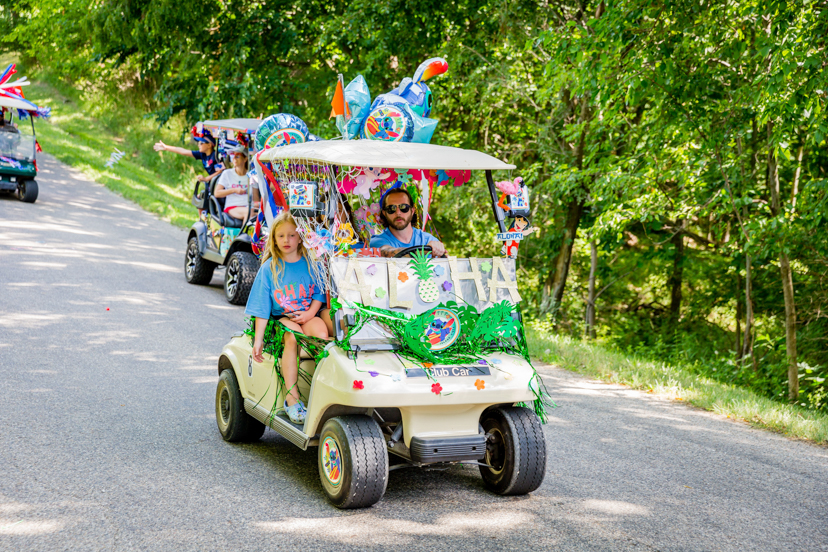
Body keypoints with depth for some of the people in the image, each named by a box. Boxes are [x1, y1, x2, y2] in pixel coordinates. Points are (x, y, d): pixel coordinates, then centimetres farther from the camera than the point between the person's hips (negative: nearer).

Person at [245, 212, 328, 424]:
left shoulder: (310, 263, 7)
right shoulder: (269, 268, 5)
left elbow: (320, 292, 9)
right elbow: (262, 307, 3)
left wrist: (310, 313, -11)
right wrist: (258, 339, -4)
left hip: (308, 316, 1)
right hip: (281, 318, -1)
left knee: (321, 332, -34)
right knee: (293, 336, -35)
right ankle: (292, 397, -36)